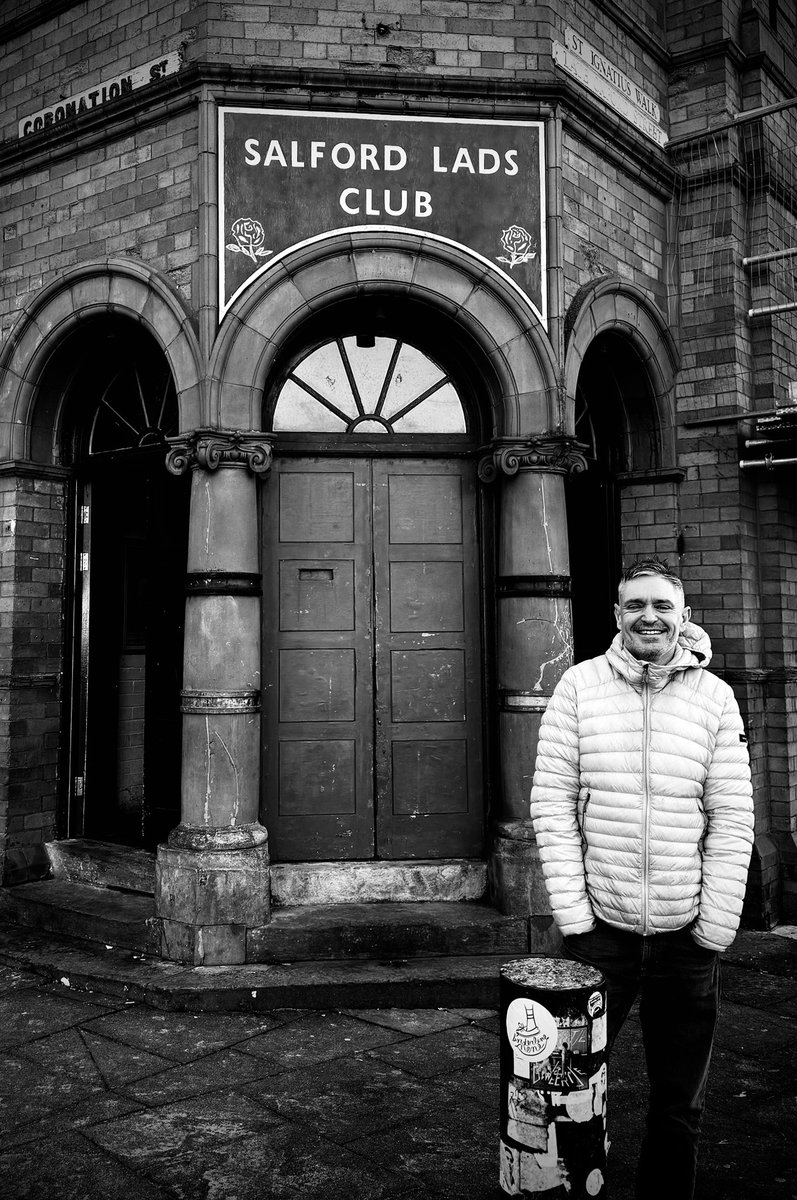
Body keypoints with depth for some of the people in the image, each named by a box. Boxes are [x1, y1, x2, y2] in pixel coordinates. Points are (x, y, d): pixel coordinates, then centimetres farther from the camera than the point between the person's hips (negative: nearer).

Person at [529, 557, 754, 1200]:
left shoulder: (715, 697, -1)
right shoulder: (579, 686, -3)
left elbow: (732, 818, -1)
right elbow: (552, 800, -4)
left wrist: (716, 925, -5)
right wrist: (573, 912, -8)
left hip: (687, 936, 1)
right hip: (599, 927, -1)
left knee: (680, 1106, 17)